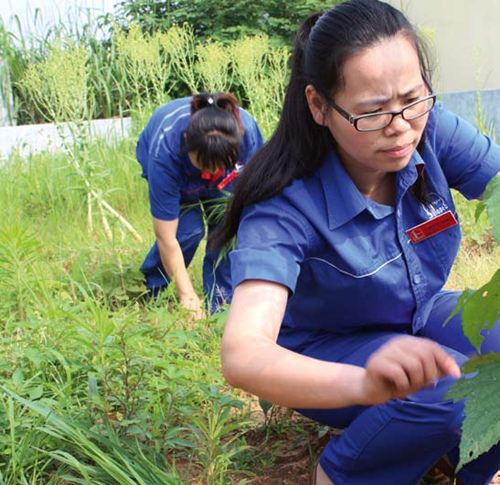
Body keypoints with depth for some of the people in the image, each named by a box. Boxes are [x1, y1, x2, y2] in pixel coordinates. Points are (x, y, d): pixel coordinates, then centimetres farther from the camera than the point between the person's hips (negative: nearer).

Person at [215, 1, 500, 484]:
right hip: (327, 357, -4)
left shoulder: (431, 130, -19)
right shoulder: (286, 207, -32)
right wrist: (365, 382, -61)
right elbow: (242, 355, -42)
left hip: (421, 319, 4)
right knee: (451, 387, -31)